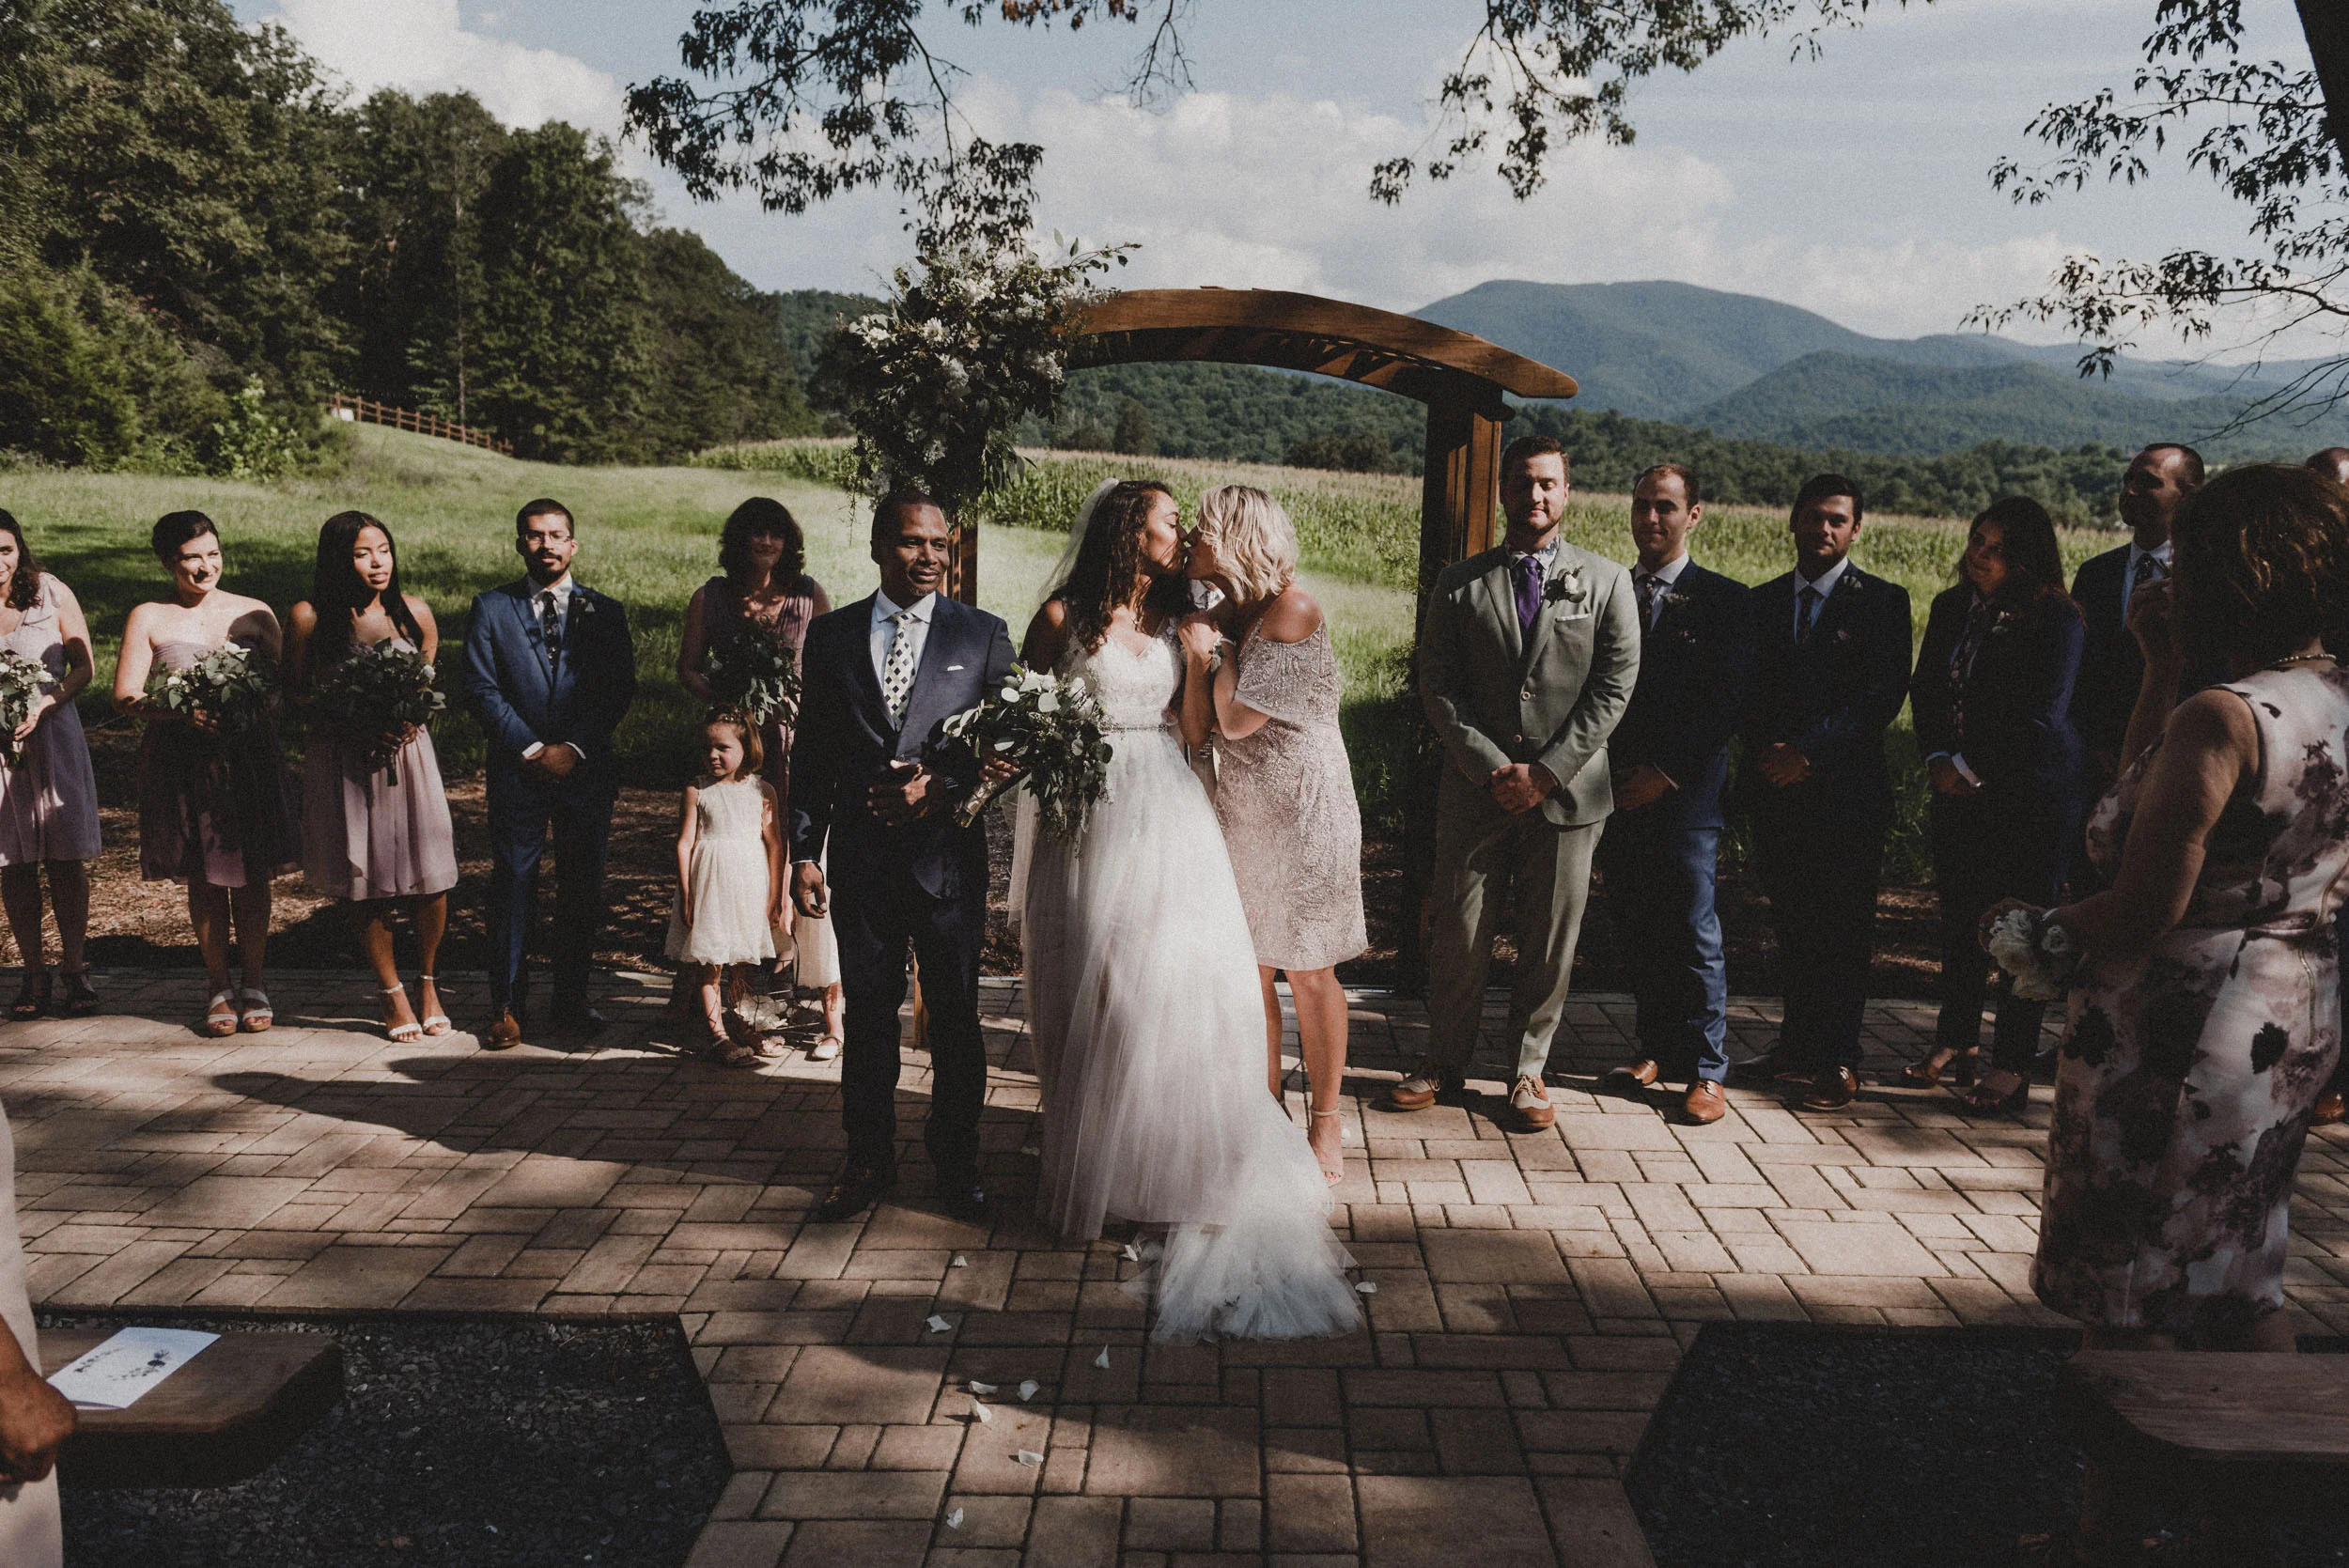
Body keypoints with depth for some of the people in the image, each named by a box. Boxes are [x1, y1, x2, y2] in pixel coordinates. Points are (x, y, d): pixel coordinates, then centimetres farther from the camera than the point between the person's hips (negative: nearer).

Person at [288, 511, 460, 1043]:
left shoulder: (415, 613, 1)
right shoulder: (309, 617, -5)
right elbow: (295, 692, 0)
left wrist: (411, 719, -9)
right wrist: (353, 724, -15)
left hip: (409, 754, 2)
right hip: (343, 762, -1)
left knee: (431, 880, -2)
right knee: (364, 887, 5)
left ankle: (428, 984, 21)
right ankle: (392, 995, 20)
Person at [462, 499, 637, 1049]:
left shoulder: (604, 611, 9)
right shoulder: (491, 609, 6)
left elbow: (619, 689, 1)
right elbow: (481, 689, -1)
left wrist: (573, 748, -10)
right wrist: (531, 749, -10)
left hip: (587, 770, 1)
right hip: (517, 771, -1)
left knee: (582, 889, 5)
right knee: (512, 885, -1)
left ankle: (572, 999, 17)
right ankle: (508, 1005, 8)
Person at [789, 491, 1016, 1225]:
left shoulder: (984, 636, 3)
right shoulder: (830, 635, 7)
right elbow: (810, 753, 7)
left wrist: (942, 787, -13)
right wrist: (804, 852, 2)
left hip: (948, 854, -1)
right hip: (860, 856, 1)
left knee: (955, 1017, 8)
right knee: (867, 1015, 10)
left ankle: (956, 1161, 23)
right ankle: (868, 1159, 25)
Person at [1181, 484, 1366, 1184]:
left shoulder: (1292, 610, -16)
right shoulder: (1229, 612, 7)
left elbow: (1239, 720, -19)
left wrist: (1214, 649, -8)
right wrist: (1203, 644, -1)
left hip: (1301, 809, -7)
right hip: (1240, 808, 7)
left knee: (1308, 970, 4)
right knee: (1247, 969, 10)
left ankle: (1325, 1125, 18)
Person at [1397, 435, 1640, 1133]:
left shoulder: (1606, 581, 4)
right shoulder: (1459, 583, 5)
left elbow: (1614, 687, -2)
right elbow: (1438, 688, 0)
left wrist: (1545, 772, -10)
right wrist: (1492, 767, -11)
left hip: (1567, 791, 0)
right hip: (1474, 789, 0)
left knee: (1550, 942, 6)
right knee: (1457, 933, 6)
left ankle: (1528, 1070, 22)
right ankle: (1445, 1061, 23)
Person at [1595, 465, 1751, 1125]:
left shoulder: (1724, 600, 1)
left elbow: (1727, 700, -6)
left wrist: (1666, 772, -11)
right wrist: (1602, 771, -1)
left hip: (1685, 793, -4)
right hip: (1617, 792, 4)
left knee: (1693, 933, -1)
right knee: (1636, 929, 8)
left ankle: (1705, 1070, 7)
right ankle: (1656, 1049, 21)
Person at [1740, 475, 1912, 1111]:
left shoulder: (1882, 601, 1)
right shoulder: (1763, 601, 14)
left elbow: (1884, 694, -10)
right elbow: (1750, 694, 11)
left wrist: (1809, 750, -16)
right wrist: (1767, 755, -6)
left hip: (1848, 790, -4)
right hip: (1777, 790, 4)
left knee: (1843, 930, -1)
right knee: (1790, 925, 9)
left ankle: (1838, 1060, 6)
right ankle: (1798, 1041, 20)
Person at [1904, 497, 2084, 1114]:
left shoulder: (2055, 620, -10)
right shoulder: (1950, 608, 9)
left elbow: (2040, 717, -16)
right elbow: (1926, 689, 9)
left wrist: (1970, 768, -12)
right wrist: (1938, 758, -6)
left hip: (2032, 794, -6)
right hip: (1959, 788, 6)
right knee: (1960, 917, 13)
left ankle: (2012, 1063, 8)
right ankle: (1956, 1039, 26)